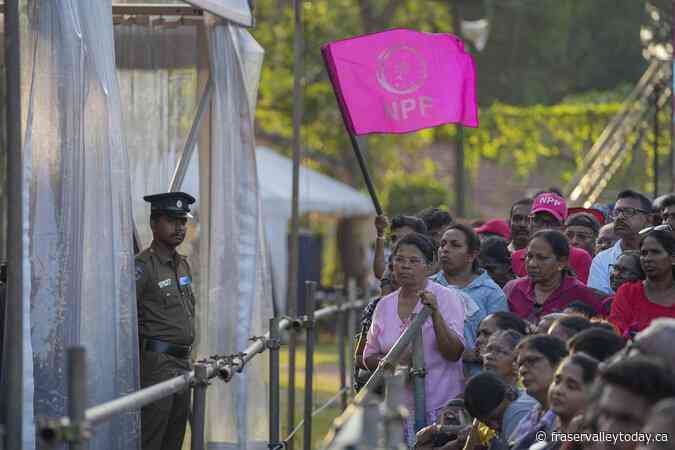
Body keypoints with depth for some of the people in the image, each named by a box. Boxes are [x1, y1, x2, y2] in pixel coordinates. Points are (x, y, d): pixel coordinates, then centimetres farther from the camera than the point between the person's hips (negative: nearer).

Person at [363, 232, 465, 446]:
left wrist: (435, 314, -23)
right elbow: (369, 357, 15)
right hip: (398, 408, 4)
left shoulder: (446, 298, -2)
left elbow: (454, 353, -12)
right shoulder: (384, 305, 10)